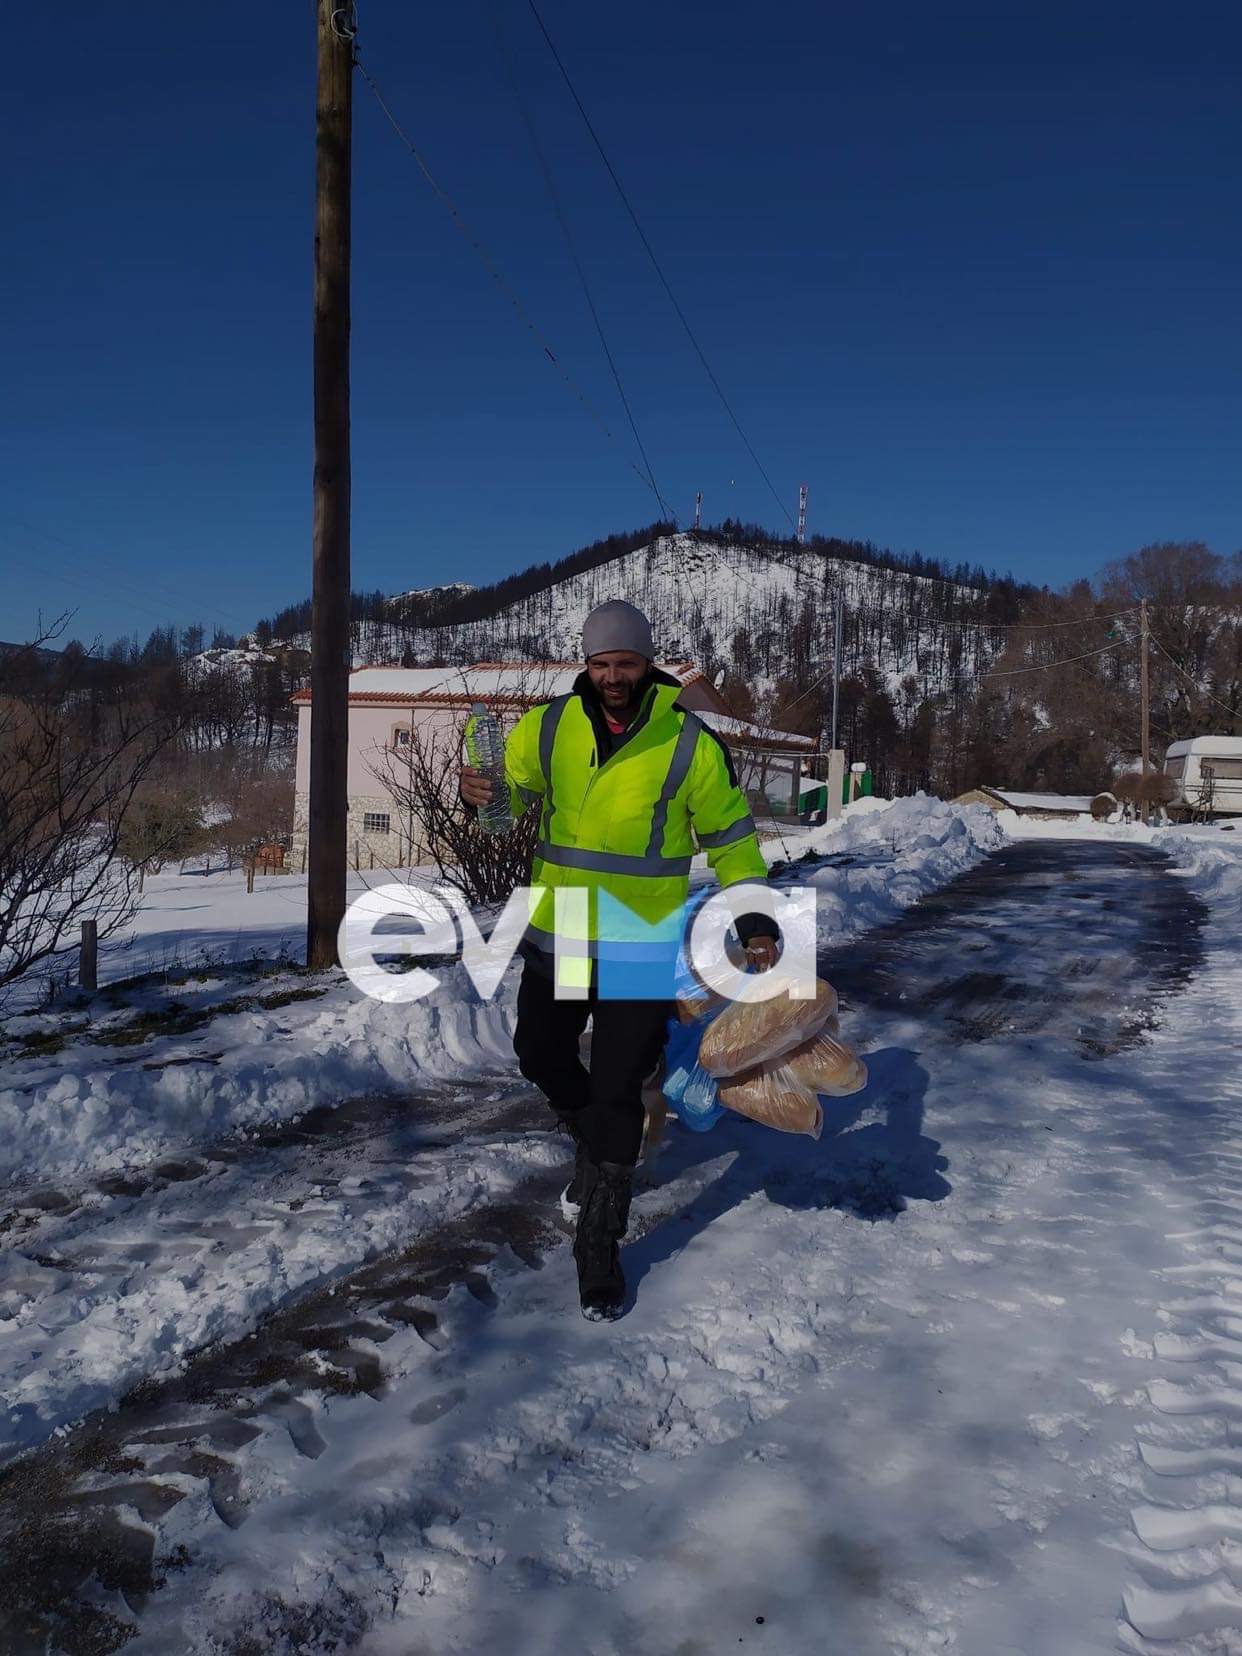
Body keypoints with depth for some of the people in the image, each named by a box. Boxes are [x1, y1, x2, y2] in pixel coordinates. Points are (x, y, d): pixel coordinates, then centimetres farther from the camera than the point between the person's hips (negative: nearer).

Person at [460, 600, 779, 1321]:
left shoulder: (690, 743, -10)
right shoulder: (548, 727, -3)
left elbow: (730, 837, -1)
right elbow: (511, 790, 8)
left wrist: (753, 919, -10)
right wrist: (478, 789, -16)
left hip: (643, 948, -4)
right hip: (557, 937, 4)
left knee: (616, 1095, -1)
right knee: (541, 1057, 18)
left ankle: (600, 1244, 15)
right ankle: (595, 1147, 48)